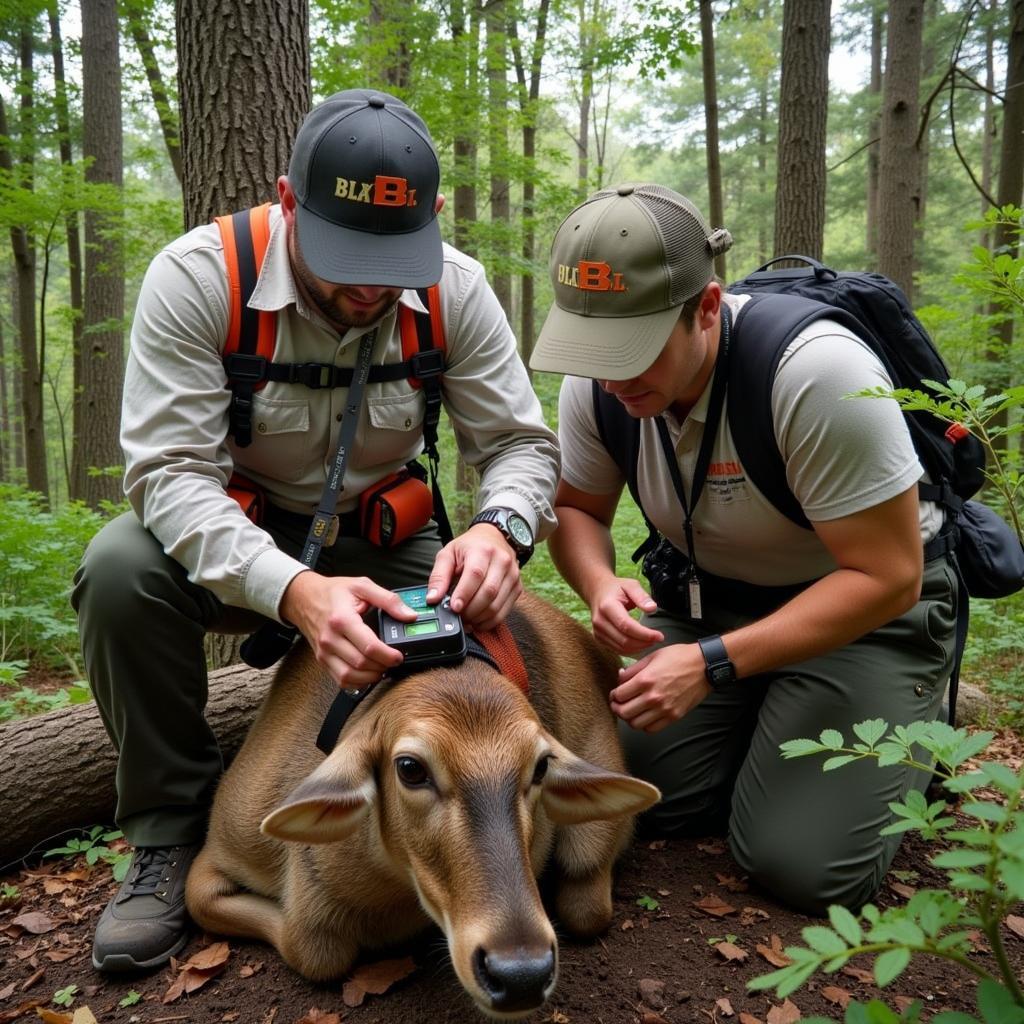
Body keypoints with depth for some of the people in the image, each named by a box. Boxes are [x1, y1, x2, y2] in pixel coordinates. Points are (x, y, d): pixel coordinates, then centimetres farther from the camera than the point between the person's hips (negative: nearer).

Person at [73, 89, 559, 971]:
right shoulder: (197, 277, -21)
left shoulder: (457, 291, -13)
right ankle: (173, 831, -7)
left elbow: (520, 444, -9)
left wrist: (500, 528, -35)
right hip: (229, 539, -1)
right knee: (121, 567, -31)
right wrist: (292, 590, -45)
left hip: (385, 544, 2)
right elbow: (170, 470, -27)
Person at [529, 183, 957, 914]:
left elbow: (887, 577, -26)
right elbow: (577, 509, 1)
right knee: (640, 802, -6)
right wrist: (599, 583, -23)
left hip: (867, 607, -4)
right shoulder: (596, 380, -15)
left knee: (802, 866, -13)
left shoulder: (818, 371, -32)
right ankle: (763, 718, 22)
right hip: (707, 596, 5)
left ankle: (919, 731, 16)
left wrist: (713, 663, -30)